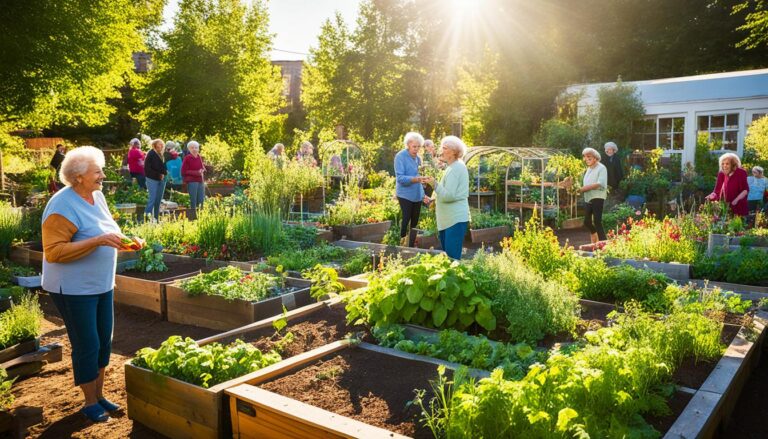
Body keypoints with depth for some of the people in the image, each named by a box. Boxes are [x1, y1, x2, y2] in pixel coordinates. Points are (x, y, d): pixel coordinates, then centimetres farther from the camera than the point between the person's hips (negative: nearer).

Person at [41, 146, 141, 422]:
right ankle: (90, 403, 20)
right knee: (87, 345, 2)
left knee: (104, 342, 14)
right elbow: (53, 251, -23)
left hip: (100, 285, 8)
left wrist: (121, 241, 0)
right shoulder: (63, 206, -19)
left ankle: (99, 395, 31)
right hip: (73, 289, -8)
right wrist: (96, 241, -30)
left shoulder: (97, 196, 6)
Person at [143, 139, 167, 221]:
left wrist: (164, 174, -1)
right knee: (152, 198, -10)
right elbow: (147, 168, -11)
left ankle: (156, 218, 12)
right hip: (152, 179, -6)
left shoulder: (162, 154, 13)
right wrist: (158, 175, -15)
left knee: (158, 199, 7)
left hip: (161, 179, 6)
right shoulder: (151, 154, -6)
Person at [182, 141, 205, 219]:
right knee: (193, 201, -4)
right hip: (192, 181, -6)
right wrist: (196, 172, -13)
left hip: (201, 181, 6)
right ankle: (193, 218, 1)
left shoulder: (200, 158, 12)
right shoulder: (187, 158, -5)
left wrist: (202, 170, -1)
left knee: (201, 201, 5)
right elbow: (184, 171, -7)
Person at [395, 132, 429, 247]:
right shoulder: (400, 156, -11)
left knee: (414, 223, 11)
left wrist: (423, 194, 13)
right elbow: (400, 178, -19)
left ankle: (411, 247, 21)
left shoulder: (418, 158, 10)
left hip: (417, 196, 7)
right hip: (405, 195, -7)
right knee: (405, 222, -8)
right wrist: (416, 179, -33)